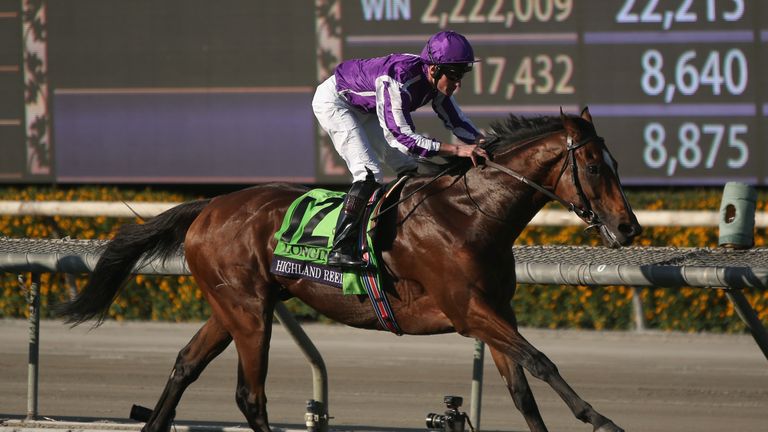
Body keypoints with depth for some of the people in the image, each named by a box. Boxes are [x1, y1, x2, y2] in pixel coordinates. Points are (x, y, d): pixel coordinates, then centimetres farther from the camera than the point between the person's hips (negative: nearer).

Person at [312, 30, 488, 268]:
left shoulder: (436, 81, -15)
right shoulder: (398, 79, -40)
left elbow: (457, 121, -3)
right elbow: (402, 137, -42)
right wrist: (456, 149, -48)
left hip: (365, 109, 9)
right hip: (334, 101, -9)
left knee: (410, 170, 2)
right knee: (369, 173, -23)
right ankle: (340, 249, -26)